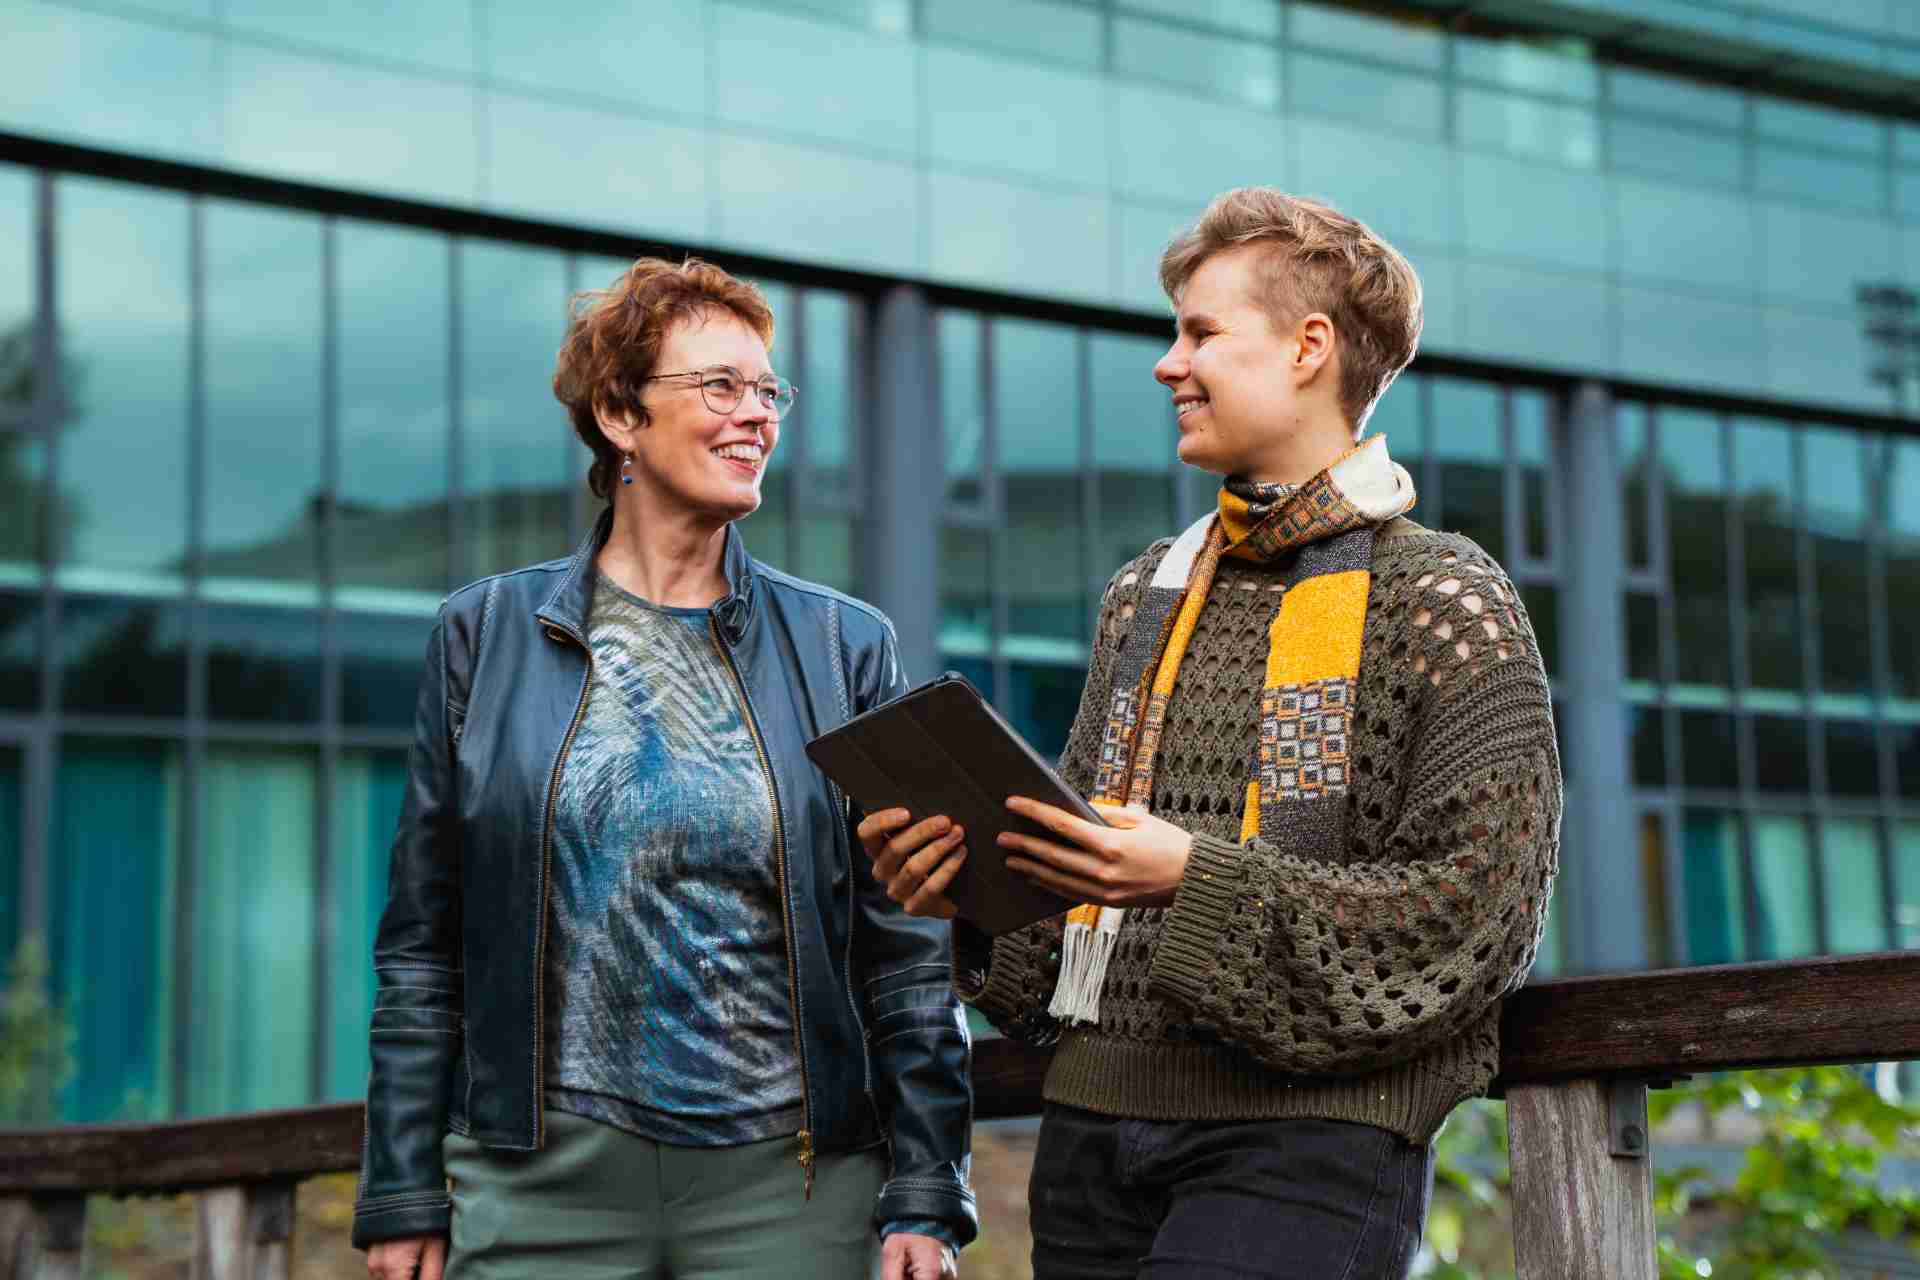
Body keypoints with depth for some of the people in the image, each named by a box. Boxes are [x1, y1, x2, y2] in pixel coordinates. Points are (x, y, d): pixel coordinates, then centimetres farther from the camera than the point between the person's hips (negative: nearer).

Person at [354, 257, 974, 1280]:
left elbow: (907, 953, 4)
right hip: (541, 1182, 0)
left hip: (787, 1181, 1)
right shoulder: (485, 636, 4)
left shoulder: (846, 648, 4)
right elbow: (421, 950, 5)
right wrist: (403, 1197, 1)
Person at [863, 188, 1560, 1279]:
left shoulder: (1447, 602, -1)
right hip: (1095, 1118, 6)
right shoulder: (1146, 595, 17)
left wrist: (1201, 880, -17)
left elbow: (1474, 914, -9)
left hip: (1309, 1141, -6)